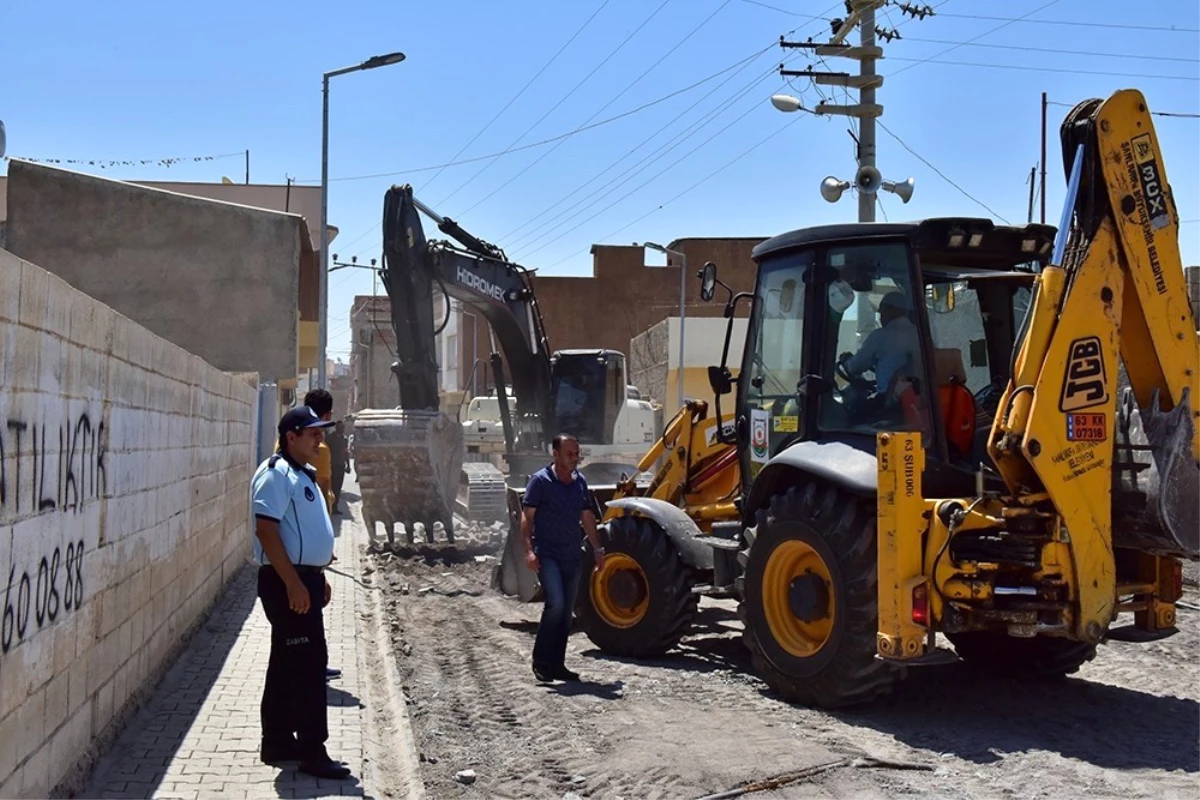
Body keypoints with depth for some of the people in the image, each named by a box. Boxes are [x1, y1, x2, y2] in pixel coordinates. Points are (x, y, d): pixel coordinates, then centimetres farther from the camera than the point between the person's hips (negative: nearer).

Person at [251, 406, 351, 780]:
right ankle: (312, 750, -3)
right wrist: (293, 583, -25)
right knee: (309, 662, -8)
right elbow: (266, 529, -22)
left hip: (304, 578, 10)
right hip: (286, 582, -10)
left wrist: (318, 577, 22)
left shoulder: (303, 475, 17)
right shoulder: (276, 473, -14)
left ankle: (278, 741, 22)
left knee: (288, 664, 14)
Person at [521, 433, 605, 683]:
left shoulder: (580, 482, 11)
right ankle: (541, 661, -8)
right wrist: (529, 549, -20)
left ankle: (557, 664, 16)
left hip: (573, 556, 6)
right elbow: (527, 517, -9)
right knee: (555, 603, -20)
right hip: (547, 555, -6)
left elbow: (587, 518, 19)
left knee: (566, 612, 8)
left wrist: (597, 548, 14)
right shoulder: (540, 480, -7)